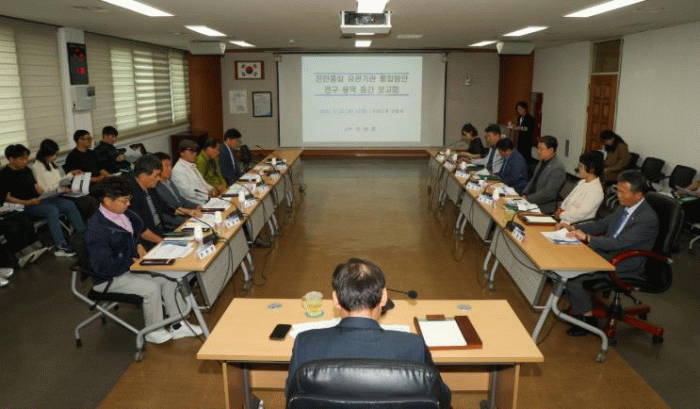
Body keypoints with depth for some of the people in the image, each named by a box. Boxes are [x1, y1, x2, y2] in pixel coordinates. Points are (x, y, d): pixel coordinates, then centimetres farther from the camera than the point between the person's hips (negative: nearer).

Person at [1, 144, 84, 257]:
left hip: (38, 200, 8)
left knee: (70, 204, -7)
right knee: (52, 209, -34)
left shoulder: (26, 170, 19)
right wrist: (28, 202, -23)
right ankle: (60, 247, -37)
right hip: (24, 205, -8)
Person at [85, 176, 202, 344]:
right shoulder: (96, 229, -27)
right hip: (110, 279, -9)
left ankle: (177, 326, 8)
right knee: (151, 288, -24)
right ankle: (154, 333, 0)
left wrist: (138, 246, 5)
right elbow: (104, 267, -29)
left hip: (130, 264, 9)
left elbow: (137, 228, 24)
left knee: (168, 277, -2)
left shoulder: (123, 214, 0)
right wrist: (132, 262, -19)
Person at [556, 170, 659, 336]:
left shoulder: (648, 219, -23)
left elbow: (619, 243, -29)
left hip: (623, 268, -9)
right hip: (605, 254, 9)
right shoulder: (624, 206, 4)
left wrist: (587, 238, -29)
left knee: (574, 278, -20)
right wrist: (574, 228, 1)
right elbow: (603, 224, 15)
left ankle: (587, 318, 1)